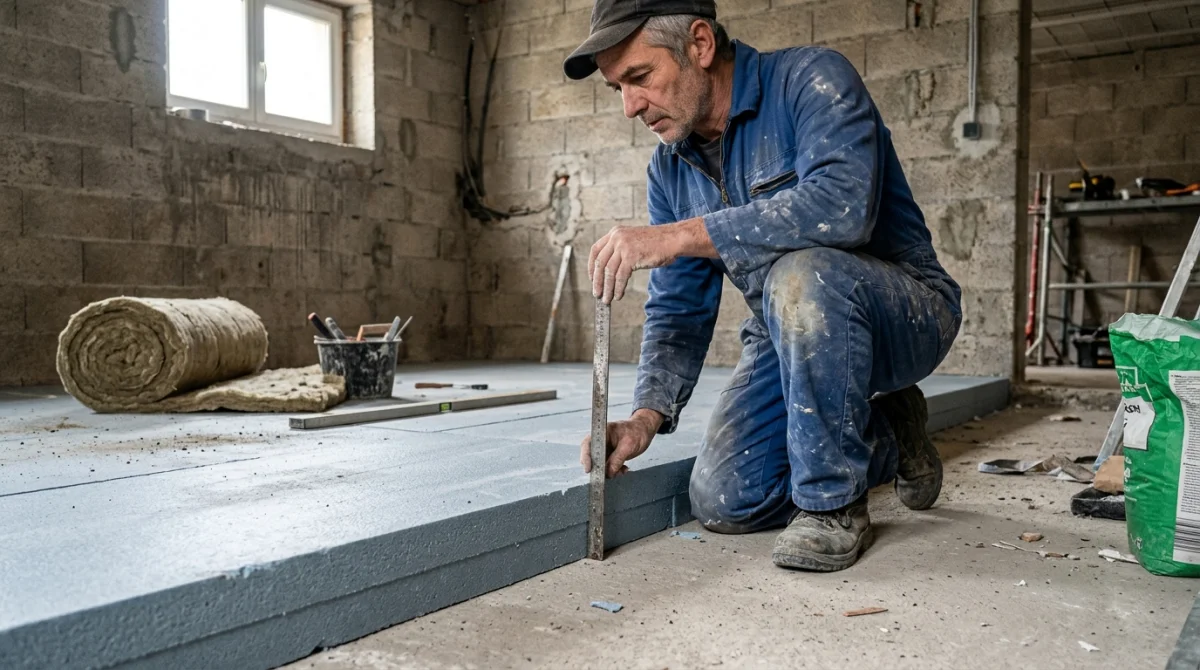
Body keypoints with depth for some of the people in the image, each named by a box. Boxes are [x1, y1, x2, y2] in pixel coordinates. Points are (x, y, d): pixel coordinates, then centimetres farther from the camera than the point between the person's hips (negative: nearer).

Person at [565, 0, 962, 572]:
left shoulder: (811, 79, -18)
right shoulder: (669, 170, 2)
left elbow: (842, 205, -39)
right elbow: (679, 309, 1)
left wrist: (681, 235, -38)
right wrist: (647, 415, -15)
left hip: (905, 314, -6)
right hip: (795, 333, 7)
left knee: (800, 274, -39)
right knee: (722, 503, -5)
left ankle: (832, 501, -18)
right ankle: (884, 441, 19)